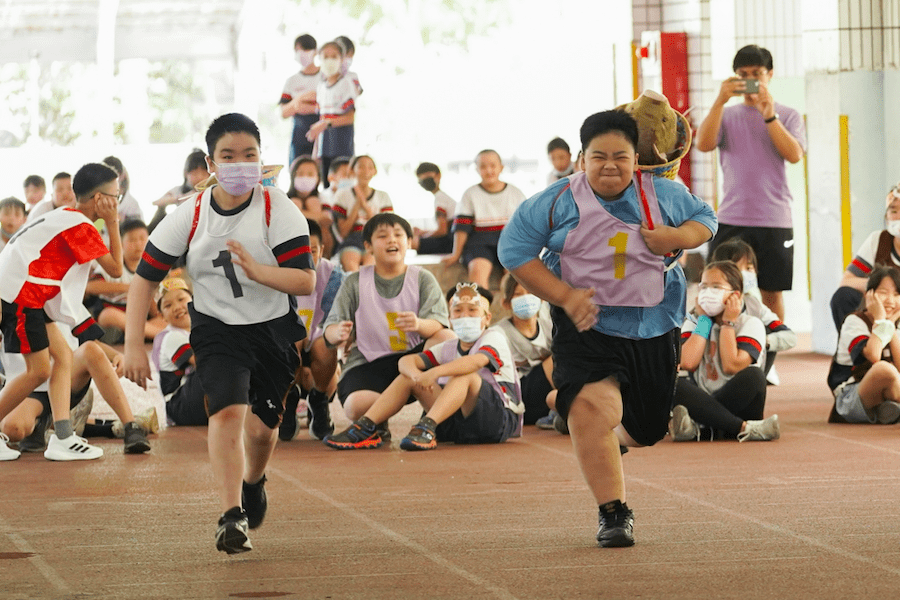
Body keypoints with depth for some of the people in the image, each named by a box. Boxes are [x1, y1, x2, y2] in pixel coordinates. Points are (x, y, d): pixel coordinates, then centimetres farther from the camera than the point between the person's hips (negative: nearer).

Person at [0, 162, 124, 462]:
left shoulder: (65, 218, 18)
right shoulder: (81, 227, -12)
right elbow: (115, 268, -9)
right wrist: (113, 224, -2)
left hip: (28, 298, 10)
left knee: (63, 357, 6)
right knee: (40, 370, -7)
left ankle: (62, 438, -1)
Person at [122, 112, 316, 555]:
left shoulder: (279, 210, -13)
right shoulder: (188, 218, -10)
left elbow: (306, 281, -18)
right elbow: (144, 279, -4)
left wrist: (256, 270, -36)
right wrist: (133, 345, -11)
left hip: (274, 330, 1)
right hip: (216, 330, -1)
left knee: (261, 425, 8)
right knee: (227, 410, -23)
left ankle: (253, 482, 43)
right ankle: (232, 517, -25)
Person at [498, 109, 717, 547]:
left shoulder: (663, 195, -2)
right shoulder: (559, 202, -8)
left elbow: (705, 219, 13)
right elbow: (514, 249, -5)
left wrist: (677, 237, -12)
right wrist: (565, 296, -15)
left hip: (653, 328, 3)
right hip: (587, 327, -3)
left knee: (647, 429, 12)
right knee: (593, 409, -25)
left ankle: (615, 435, 51)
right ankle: (613, 513, -16)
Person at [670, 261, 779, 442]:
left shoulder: (751, 324, 0)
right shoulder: (694, 323, 10)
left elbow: (732, 366, -17)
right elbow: (688, 363, -11)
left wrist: (728, 324, -10)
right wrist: (704, 320, -3)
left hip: (737, 405, -2)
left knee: (752, 376, -32)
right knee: (671, 383, -28)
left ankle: (698, 428, -39)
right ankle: (743, 428, -39)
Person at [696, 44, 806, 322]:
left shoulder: (788, 116, 9)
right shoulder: (727, 115, 11)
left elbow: (794, 154, -8)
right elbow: (704, 144, -7)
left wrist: (769, 115, -16)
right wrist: (720, 101, -16)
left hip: (775, 219, 0)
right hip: (732, 219, 0)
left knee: (772, 294, 4)